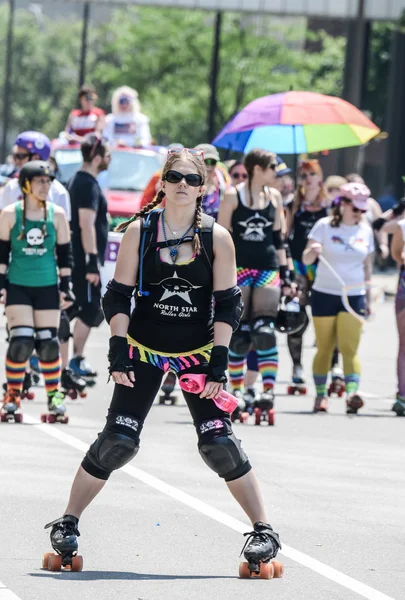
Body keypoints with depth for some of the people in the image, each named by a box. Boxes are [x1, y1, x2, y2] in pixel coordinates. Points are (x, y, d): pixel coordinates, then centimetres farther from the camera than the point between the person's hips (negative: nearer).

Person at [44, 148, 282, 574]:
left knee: (218, 443, -9)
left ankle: (263, 531, 1)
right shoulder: (140, 231, -4)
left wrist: (218, 362, -8)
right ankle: (67, 524, 7)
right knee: (117, 441, -6)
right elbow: (118, 296, -1)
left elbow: (228, 303, -2)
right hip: (143, 349, 0)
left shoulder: (216, 238, -4)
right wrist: (118, 351, -9)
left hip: (197, 355, 0)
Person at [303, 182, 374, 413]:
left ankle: (352, 393, -20)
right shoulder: (325, 226, -3)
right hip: (325, 294, -1)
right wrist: (312, 251, -29)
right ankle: (321, 395, 10)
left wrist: (369, 299, 15)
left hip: (354, 296, 1)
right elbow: (306, 260, -6)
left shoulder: (365, 230, 7)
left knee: (350, 348, -10)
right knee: (324, 348, 3)